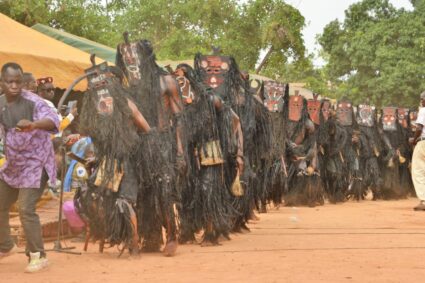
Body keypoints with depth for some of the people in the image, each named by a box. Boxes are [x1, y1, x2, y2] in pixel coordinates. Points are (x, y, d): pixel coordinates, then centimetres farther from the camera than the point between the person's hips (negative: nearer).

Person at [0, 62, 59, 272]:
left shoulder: (32, 102, -21)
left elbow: (53, 120, -39)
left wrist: (33, 125, -59)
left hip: (35, 164, -7)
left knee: (26, 209, -17)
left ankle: (38, 256, -3)